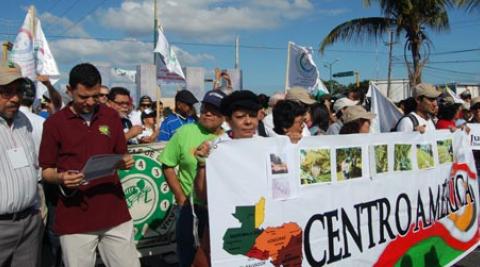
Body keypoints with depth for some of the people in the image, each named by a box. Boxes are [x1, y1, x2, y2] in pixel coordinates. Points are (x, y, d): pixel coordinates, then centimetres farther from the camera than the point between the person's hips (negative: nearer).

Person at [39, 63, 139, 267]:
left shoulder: (111, 116, 7)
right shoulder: (54, 123, -3)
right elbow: (45, 171, 1)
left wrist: (125, 162, -8)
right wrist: (61, 178, -19)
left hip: (115, 213, 3)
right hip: (74, 219, -2)